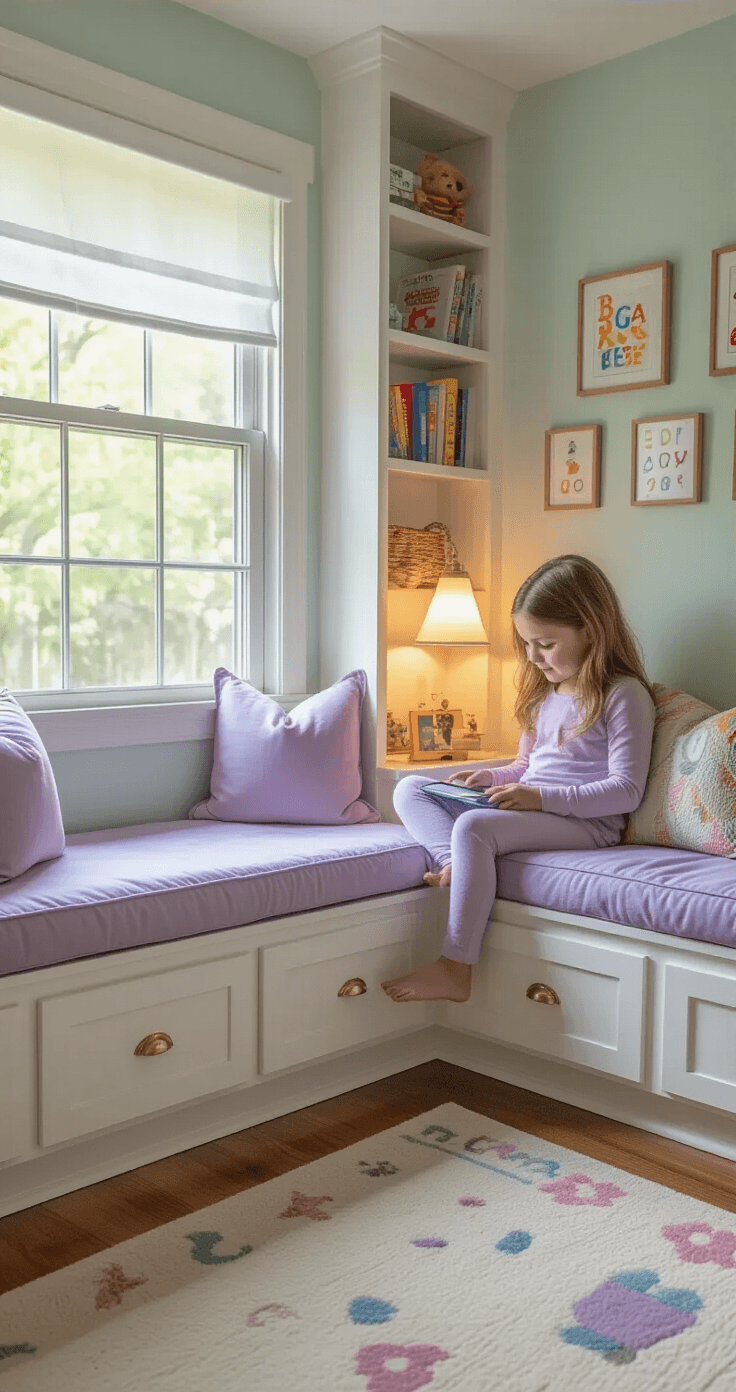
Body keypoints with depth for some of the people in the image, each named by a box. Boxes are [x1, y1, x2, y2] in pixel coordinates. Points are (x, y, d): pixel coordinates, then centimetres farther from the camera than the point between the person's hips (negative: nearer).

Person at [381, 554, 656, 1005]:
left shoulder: (624, 695, -8)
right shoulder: (544, 692, 18)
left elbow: (626, 791, -14)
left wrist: (543, 798, -23)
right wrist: (491, 777, 5)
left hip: (584, 820, -9)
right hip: (524, 810, 9)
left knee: (474, 825, -34)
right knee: (409, 790, -2)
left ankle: (455, 970, -30)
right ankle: (454, 864, -31)